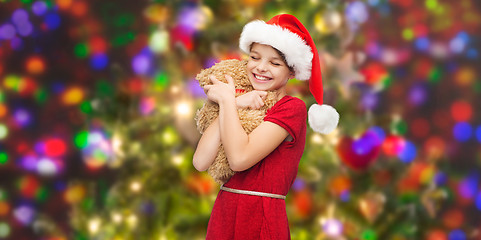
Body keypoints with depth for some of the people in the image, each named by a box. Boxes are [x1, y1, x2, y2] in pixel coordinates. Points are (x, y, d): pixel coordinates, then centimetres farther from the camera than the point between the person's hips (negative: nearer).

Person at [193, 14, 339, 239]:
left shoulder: (292, 107, -8)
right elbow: (200, 162, -6)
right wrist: (232, 103, -10)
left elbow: (239, 158, -21)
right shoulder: (248, 107, 9)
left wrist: (226, 99, -10)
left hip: (261, 221, -6)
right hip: (221, 217, 6)